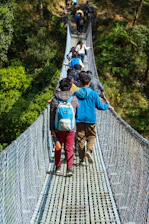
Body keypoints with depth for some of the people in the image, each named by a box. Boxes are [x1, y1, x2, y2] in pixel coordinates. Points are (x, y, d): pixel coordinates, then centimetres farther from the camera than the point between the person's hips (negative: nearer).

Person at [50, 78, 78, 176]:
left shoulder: (55, 99, -5)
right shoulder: (74, 98, -4)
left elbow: (52, 115, -1)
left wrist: (52, 128, 7)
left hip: (58, 128, 1)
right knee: (69, 148, 5)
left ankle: (58, 167, 24)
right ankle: (70, 168, -3)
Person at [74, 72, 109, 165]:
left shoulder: (76, 93, 0)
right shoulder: (93, 93, -5)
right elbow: (100, 106, 2)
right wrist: (107, 106, 21)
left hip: (79, 119, 1)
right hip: (90, 119, -1)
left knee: (81, 138, 7)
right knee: (91, 136, 14)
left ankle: (82, 159, 9)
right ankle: (89, 150, -13)